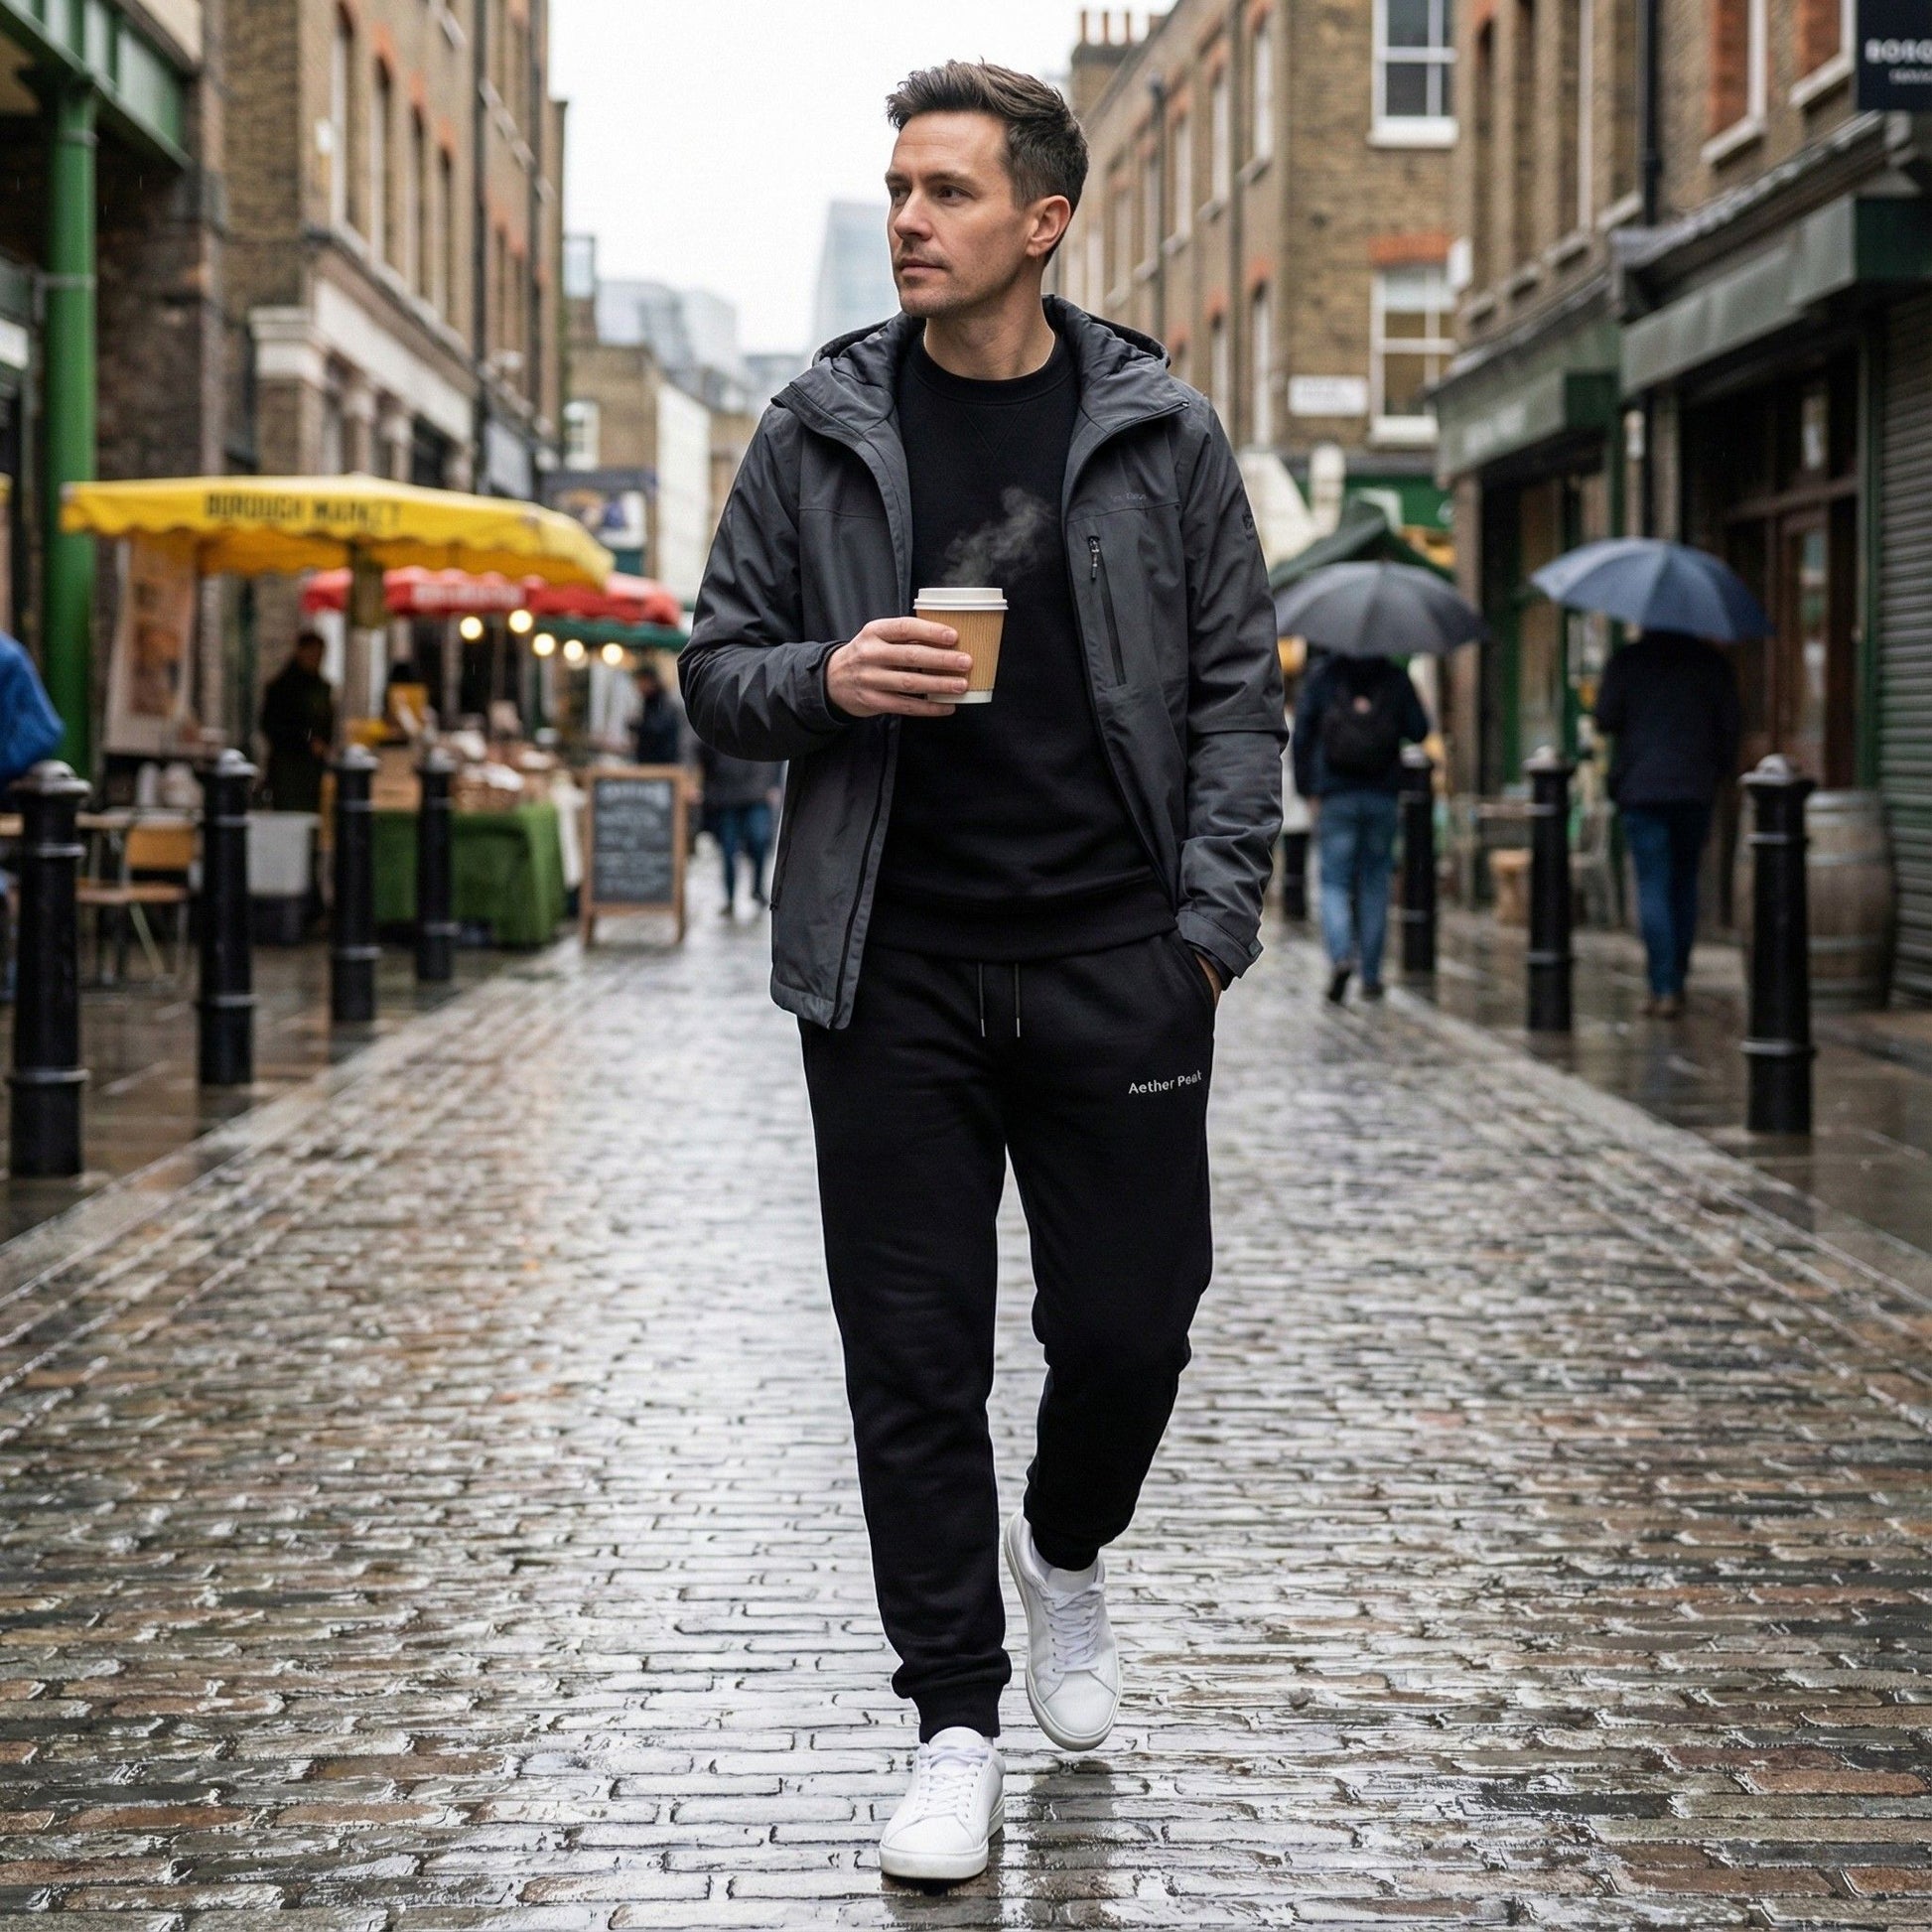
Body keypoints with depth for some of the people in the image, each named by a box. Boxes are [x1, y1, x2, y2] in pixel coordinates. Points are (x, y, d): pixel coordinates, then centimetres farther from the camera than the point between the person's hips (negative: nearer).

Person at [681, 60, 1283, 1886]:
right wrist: (827, 680, -13)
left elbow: (1235, 690, 6)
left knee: (1131, 1323, 2)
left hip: (1114, 964, 0)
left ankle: (1063, 1549, 35)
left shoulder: (1161, 435, 4)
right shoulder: (820, 431, 5)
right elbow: (717, 671, 9)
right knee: (913, 1357, 2)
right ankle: (954, 1723, 14)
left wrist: (1212, 918, -3)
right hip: (895, 971, 0)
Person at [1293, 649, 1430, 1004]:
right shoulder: (1395, 678, 1)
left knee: (1335, 882, 2)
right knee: (1375, 884, 10)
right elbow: (1419, 731, 0)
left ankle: (1340, 954, -23)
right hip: (1382, 798, 1)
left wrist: (1306, 789, 5)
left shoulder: (1320, 677, 1)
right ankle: (1371, 976, 10)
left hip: (1335, 798, -1)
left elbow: (1302, 735, -1)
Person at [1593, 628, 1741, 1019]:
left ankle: (1663, 989, -11)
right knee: (1685, 883, 14)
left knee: (1653, 886, -3)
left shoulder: (1627, 660, -2)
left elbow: (1605, 719, -5)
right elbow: (1731, 721, 1)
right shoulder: (1711, 661, 3)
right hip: (1696, 788, 2)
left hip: (1641, 787, -2)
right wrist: (1723, 768, 15)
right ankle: (1676, 982, 16)